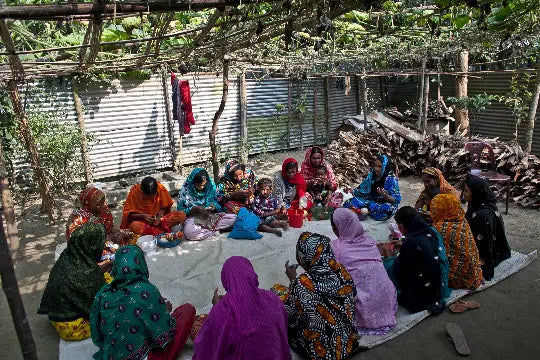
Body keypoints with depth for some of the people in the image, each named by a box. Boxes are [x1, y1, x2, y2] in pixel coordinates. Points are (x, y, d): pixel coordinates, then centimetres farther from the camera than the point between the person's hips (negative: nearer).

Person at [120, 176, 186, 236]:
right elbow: (127, 214, -9)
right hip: (142, 220, -2)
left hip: (158, 218, 2)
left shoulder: (160, 188, -11)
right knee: (135, 226, -39)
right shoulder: (134, 192, -15)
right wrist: (143, 216, -24)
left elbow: (166, 208, 3)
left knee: (182, 215, -23)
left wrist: (161, 212, -18)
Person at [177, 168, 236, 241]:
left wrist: (214, 206, -16)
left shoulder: (211, 186, -3)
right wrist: (193, 209, -22)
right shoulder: (186, 190, -11)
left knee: (233, 218, -19)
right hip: (193, 218, -3)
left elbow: (217, 204, 8)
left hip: (210, 216, 4)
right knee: (189, 232, -40)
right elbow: (180, 210, -6)